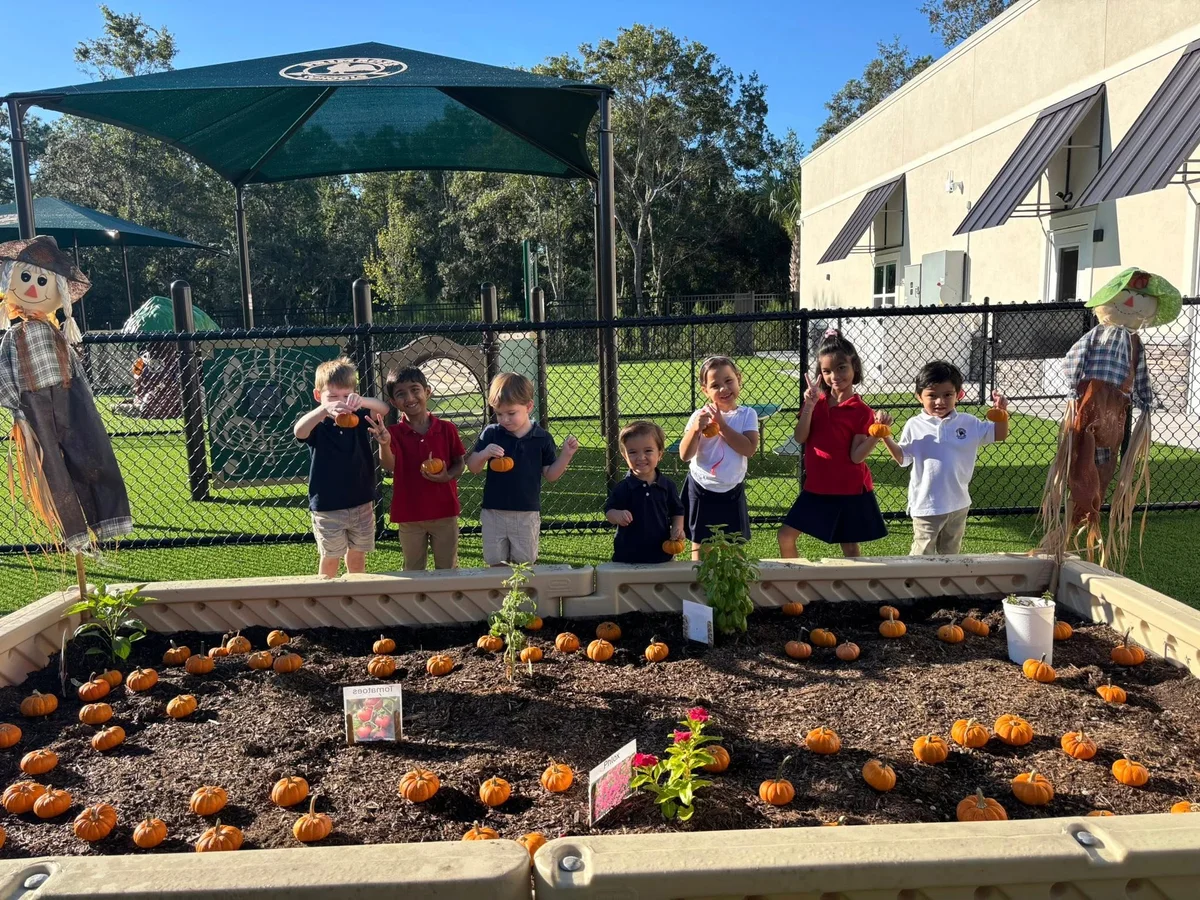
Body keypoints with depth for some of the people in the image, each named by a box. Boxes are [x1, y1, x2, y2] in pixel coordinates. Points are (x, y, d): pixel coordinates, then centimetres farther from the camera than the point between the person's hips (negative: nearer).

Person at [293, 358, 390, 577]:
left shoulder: (359, 419, 0)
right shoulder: (318, 425, -10)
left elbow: (384, 409, -16)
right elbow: (298, 431, -32)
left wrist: (363, 401, -38)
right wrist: (324, 408, -50)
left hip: (362, 504, 3)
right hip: (328, 508, -3)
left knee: (357, 557, 17)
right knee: (330, 559, 8)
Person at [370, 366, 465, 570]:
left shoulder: (447, 429, -4)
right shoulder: (394, 433, -6)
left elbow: (460, 463, 4)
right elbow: (388, 466, -21)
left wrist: (447, 476, -18)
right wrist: (384, 444, -41)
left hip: (444, 512, 0)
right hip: (409, 515, 0)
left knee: (448, 570, 14)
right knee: (413, 571, 15)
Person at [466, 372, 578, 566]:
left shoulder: (542, 438, -4)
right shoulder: (491, 434, -3)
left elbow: (551, 475, 3)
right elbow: (473, 468, -1)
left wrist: (566, 455, -11)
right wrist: (484, 453, -21)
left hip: (527, 515, -1)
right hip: (493, 513, 1)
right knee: (495, 565, 11)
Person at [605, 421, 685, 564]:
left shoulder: (668, 486, -1)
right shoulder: (622, 488, -8)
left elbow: (677, 512, 8)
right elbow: (608, 511, -6)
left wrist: (678, 528, -9)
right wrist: (617, 515, -28)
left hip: (662, 554, 2)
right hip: (628, 556, -2)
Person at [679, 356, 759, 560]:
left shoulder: (747, 414, -5)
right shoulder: (700, 416, -7)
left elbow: (749, 449, -19)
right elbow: (685, 455, -11)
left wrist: (721, 425, -20)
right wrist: (696, 429, -26)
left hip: (732, 491, 1)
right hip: (702, 491, -1)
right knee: (700, 545, 10)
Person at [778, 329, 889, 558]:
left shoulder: (861, 411, -10)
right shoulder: (815, 401, 3)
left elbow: (856, 456, -15)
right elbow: (799, 438, -7)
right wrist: (809, 406, -18)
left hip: (850, 491, -4)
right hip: (816, 488, 4)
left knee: (851, 548, 8)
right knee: (786, 536, 0)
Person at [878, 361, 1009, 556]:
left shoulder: (968, 423, -2)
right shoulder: (914, 426, -8)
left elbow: (1000, 435, 5)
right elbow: (903, 458, -2)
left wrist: (1002, 413, -12)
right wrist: (886, 438, -16)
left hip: (958, 504, 3)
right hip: (926, 504, -3)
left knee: (950, 554, 21)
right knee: (922, 555, 4)